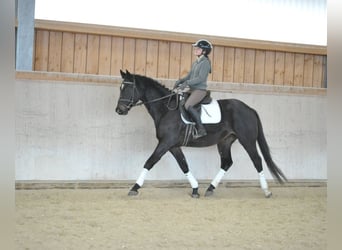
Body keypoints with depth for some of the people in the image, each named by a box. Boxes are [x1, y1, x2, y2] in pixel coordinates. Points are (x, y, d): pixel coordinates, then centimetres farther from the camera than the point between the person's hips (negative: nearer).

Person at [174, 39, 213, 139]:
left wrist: (187, 83, -26)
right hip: (192, 89, 10)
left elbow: (201, 78, -19)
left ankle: (201, 129, -24)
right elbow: (189, 75, 18)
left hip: (200, 90, -10)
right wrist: (181, 81, 1)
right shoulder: (195, 62, 17)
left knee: (188, 106, -29)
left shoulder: (205, 62, -10)